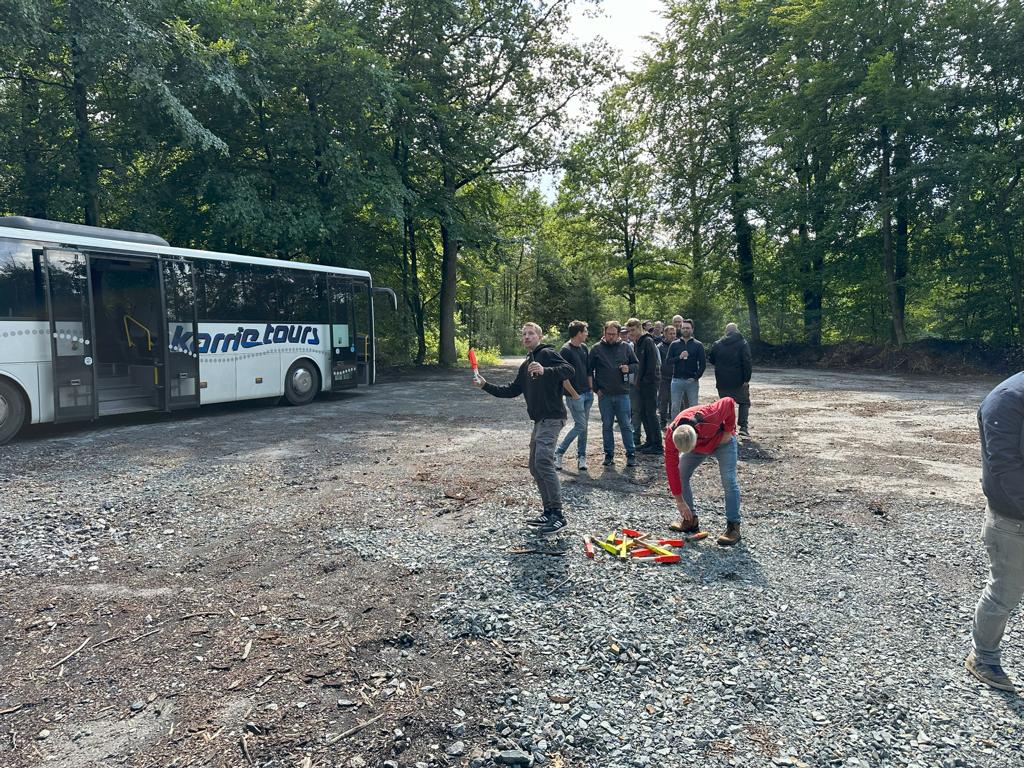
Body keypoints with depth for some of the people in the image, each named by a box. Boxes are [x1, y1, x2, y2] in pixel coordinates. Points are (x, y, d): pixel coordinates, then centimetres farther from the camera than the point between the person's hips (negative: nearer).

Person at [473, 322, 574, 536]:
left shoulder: (547, 354, -4)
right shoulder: (526, 365, 23)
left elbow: (568, 369, -19)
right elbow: (512, 390, 24)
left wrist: (545, 371, -33)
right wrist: (486, 386, 17)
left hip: (552, 417, -10)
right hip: (539, 420, 10)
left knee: (543, 462, -20)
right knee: (535, 467, 10)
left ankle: (558, 516, -16)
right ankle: (549, 512, 18)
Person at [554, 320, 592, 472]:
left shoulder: (584, 348, 11)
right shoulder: (566, 350, -14)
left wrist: (591, 390, 10)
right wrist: (574, 394, -14)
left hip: (587, 394, 7)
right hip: (575, 395, -7)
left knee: (584, 426, 9)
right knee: (580, 425, -7)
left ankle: (581, 457, 17)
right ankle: (558, 454, 5)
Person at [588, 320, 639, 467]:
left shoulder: (625, 347, 4)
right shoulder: (597, 348, 2)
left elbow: (636, 364, 12)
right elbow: (589, 370, 5)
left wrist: (629, 368, -10)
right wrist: (596, 388, -2)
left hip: (622, 394, 0)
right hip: (604, 395, 0)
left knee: (626, 425, 3)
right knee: (607, 426, 9)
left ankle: (631, 454, 11)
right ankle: (609, 454, 19)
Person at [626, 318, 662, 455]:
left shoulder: (648, 341, -12)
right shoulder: (636, 343, 15)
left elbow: (652, 364, -17)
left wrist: (644, 380, -17)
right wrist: (638, 381, 8)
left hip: (649, 383, -9)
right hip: (641, 383, 9)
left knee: (650, 413, -6)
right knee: (643, 413, 11)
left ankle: (657, 445, -1)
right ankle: (650, 442, 21)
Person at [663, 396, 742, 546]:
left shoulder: (708, 417, -46)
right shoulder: (671, 436, -34)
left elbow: (729, 402, -28)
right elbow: (671, 468, -27)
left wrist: (728, 431, -22)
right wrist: (679, 501, -23)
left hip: (722, 441, -3)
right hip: (699, 446, 4)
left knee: (728, 480, -15)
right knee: (680, 475, -5)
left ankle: (733, 526, -7)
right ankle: (690, 519, 9)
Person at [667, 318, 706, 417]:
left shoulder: (698, 345, 4)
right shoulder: (675, 345, 8)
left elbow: (703, 363, 0)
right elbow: (667, 361, 1)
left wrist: (696, 377, -9)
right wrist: (679, 357, -15)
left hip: (692, 381, -1)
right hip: (677, 380, 1)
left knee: (693, 408, 4)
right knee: (675, 407, 3)